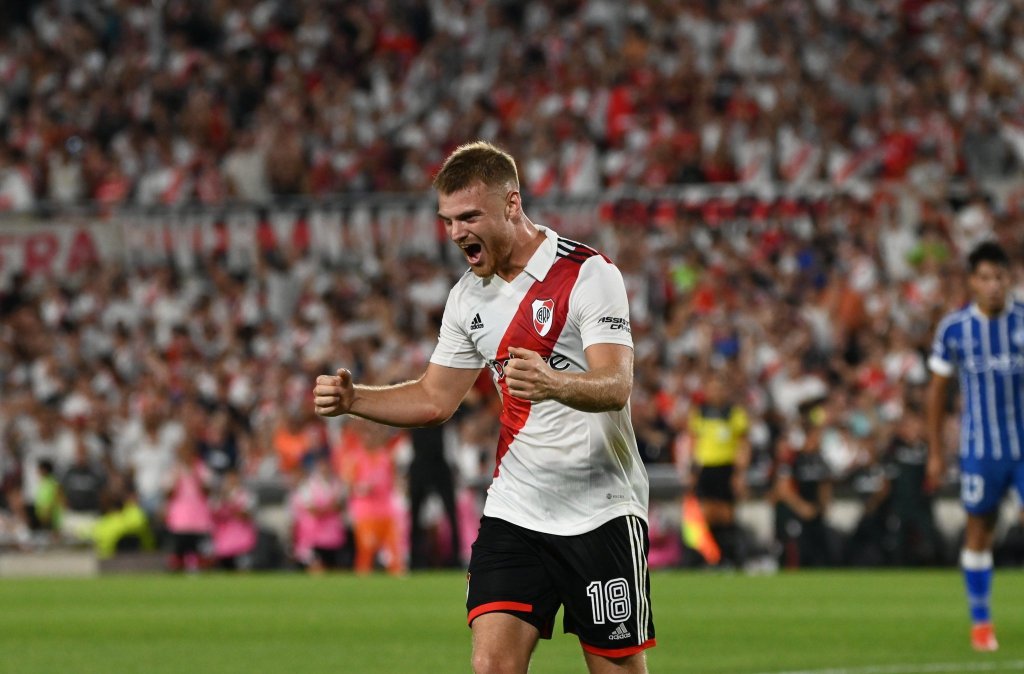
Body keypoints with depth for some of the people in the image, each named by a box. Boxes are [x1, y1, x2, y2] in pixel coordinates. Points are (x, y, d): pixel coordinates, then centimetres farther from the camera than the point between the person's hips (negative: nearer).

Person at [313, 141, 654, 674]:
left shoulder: (589, 273, -12)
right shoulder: (469, 296, 8)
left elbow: (616, 386, -24)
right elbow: (434, 399, 17)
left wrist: (553, 384, -45)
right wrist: (351, 399, 1)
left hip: (601, 511, -5)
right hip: (513, 510, 5)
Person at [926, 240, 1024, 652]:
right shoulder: (953, 329, -2)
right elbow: (938, 390, 7)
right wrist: (935, 452, 6)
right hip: (980, 448, 0)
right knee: (979, 532, 7)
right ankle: (980, 622, 20)